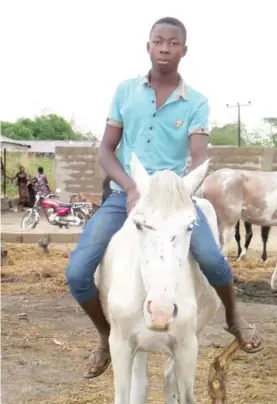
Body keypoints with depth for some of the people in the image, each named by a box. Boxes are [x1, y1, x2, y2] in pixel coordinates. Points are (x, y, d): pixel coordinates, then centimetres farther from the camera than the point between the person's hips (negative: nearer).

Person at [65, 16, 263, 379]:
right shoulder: (125, 91, 3)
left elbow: (199, 159, -11)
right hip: (125, 195, 1)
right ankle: (107, 337, 14)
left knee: (211, 258, -28)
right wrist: (132, 190, -17)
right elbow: (106, 150, 1)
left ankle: (234, 318, 7)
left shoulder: (196, 102, -1)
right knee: (77, 272, -16)